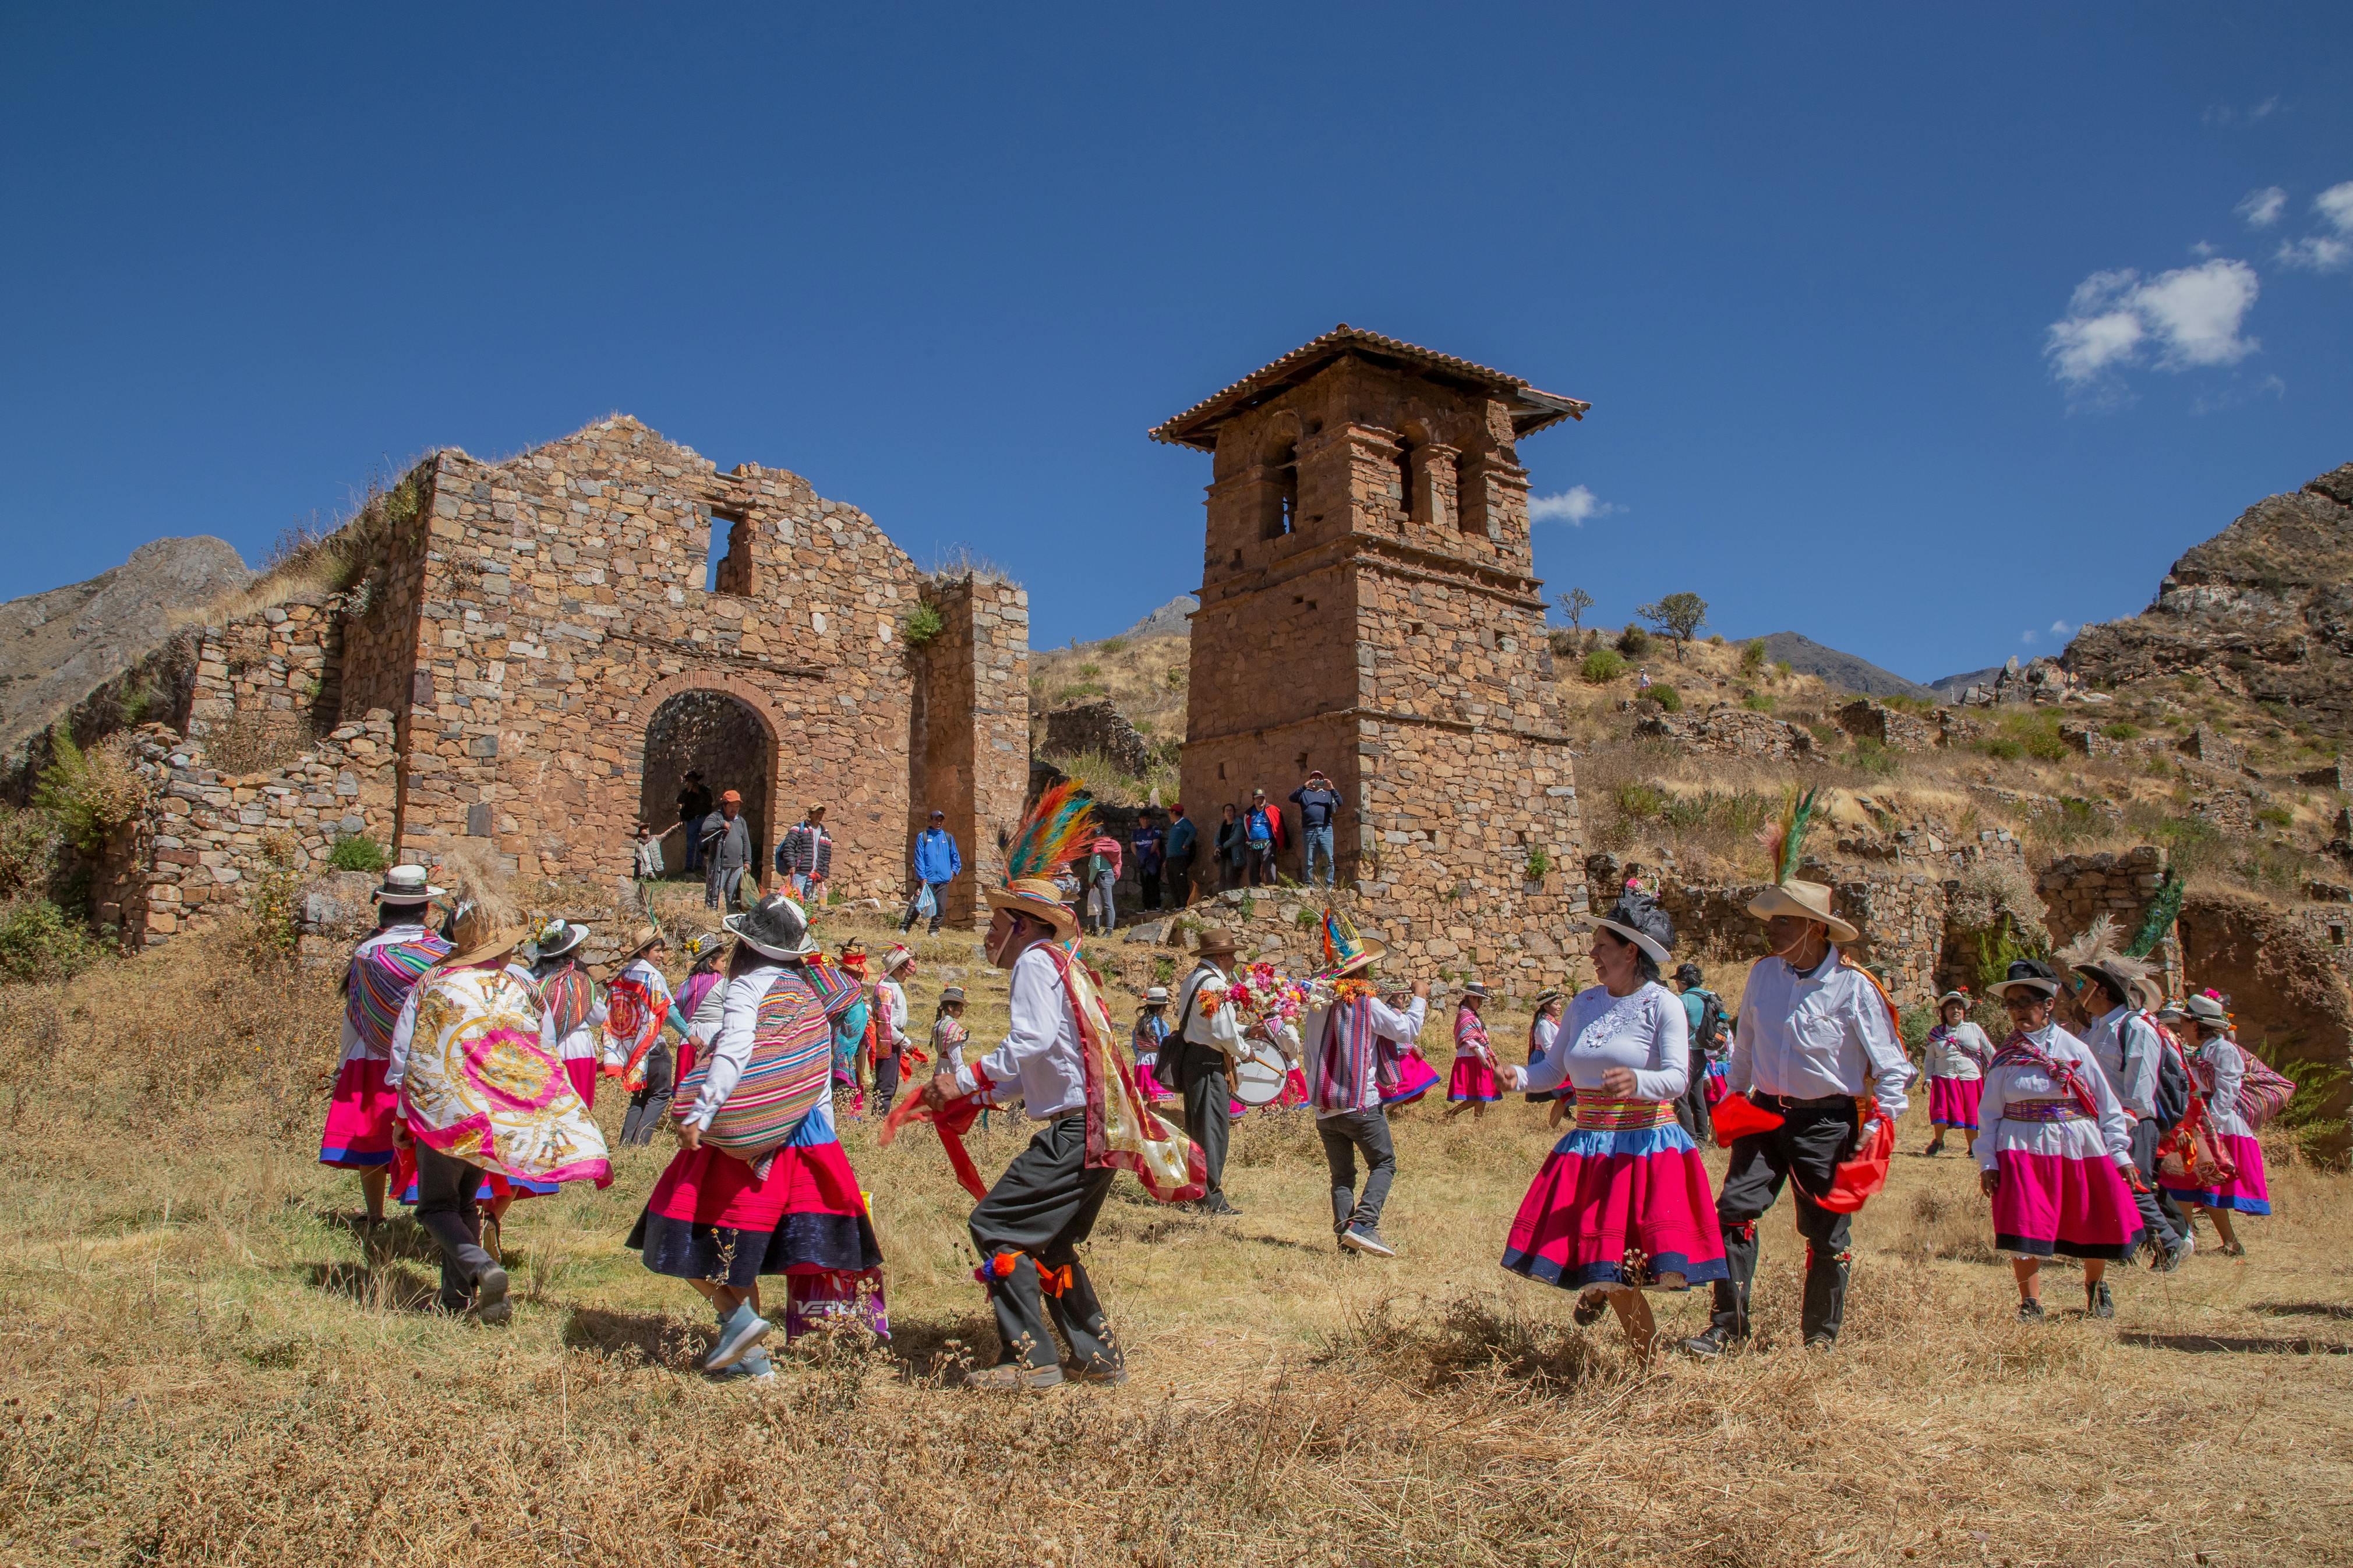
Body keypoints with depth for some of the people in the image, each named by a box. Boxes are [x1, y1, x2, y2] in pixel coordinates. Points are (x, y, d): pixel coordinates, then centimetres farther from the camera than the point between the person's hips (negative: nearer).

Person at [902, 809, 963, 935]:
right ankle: (904, 927, 2)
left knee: (940, 907, 3)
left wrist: (954, 871, 6)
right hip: (927, 879, -3)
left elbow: (955, 856, 20)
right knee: (917, 904, -6)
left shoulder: (948, 837, 13)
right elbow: (919, 858, -1)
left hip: (943, 879, 3)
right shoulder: (923, 837, 4)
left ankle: (934, 930, 15)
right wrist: (922, 877, -9)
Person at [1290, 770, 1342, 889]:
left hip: (1325, 830, 0)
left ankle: (1329, 887, -4)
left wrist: (1332, 789, -7)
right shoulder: (1305, 793, 20)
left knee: (1329, 860, -7)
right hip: (1309, 831, 0)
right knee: (1309, 862, 0)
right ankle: (1310, 887, 3)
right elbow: (1292, 798, 1)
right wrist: (1304, 787, -10)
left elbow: (1339, 803, 6)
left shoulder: (1328, 793, 22)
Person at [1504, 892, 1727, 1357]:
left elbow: (1677, 1078, -19)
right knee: (1609, 1264, 6)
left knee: (1662, 1268, -11)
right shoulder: (1584, 1004, 9)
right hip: (1589, 1147, 5)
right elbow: (1553, 1068, 13)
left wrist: (1636, 1082, -40)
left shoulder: (1663, 1005, -8)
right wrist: (1519, 1076, -8)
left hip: (1647, 1147, -5)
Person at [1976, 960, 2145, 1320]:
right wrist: (1987, 1161, -4)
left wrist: (2119, 1152, 1)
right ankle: (2030, 1305, 9)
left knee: (2095, 1224, 10)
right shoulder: (2004, 1057, 2)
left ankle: (2096, 1287, 38)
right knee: (2025, 1229, -5)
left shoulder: (2075, 1050, 1)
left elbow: (2106, 1104, 5)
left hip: (2079, 1147, 1)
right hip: (2023, 1149, -1)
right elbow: (1989, 1113, 2)